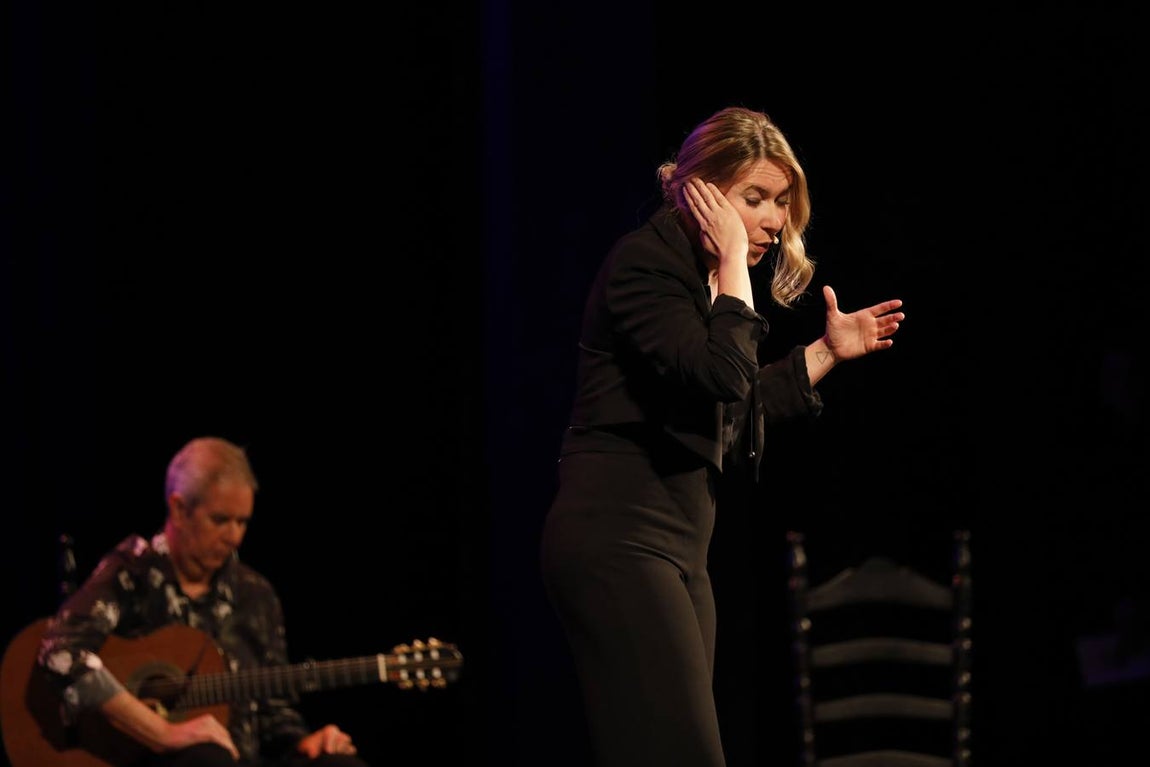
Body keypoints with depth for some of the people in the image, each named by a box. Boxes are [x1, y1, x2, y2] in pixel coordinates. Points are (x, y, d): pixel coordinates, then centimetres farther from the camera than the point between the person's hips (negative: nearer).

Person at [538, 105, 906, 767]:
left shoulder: (703, 277, 18)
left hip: (676, 549, 10)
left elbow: (733, 416, 23)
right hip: (618, 539, -10)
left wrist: (828, 352, 21)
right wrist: (733, 263, -14)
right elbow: (719, 378, -23)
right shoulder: (646, 260, -9)